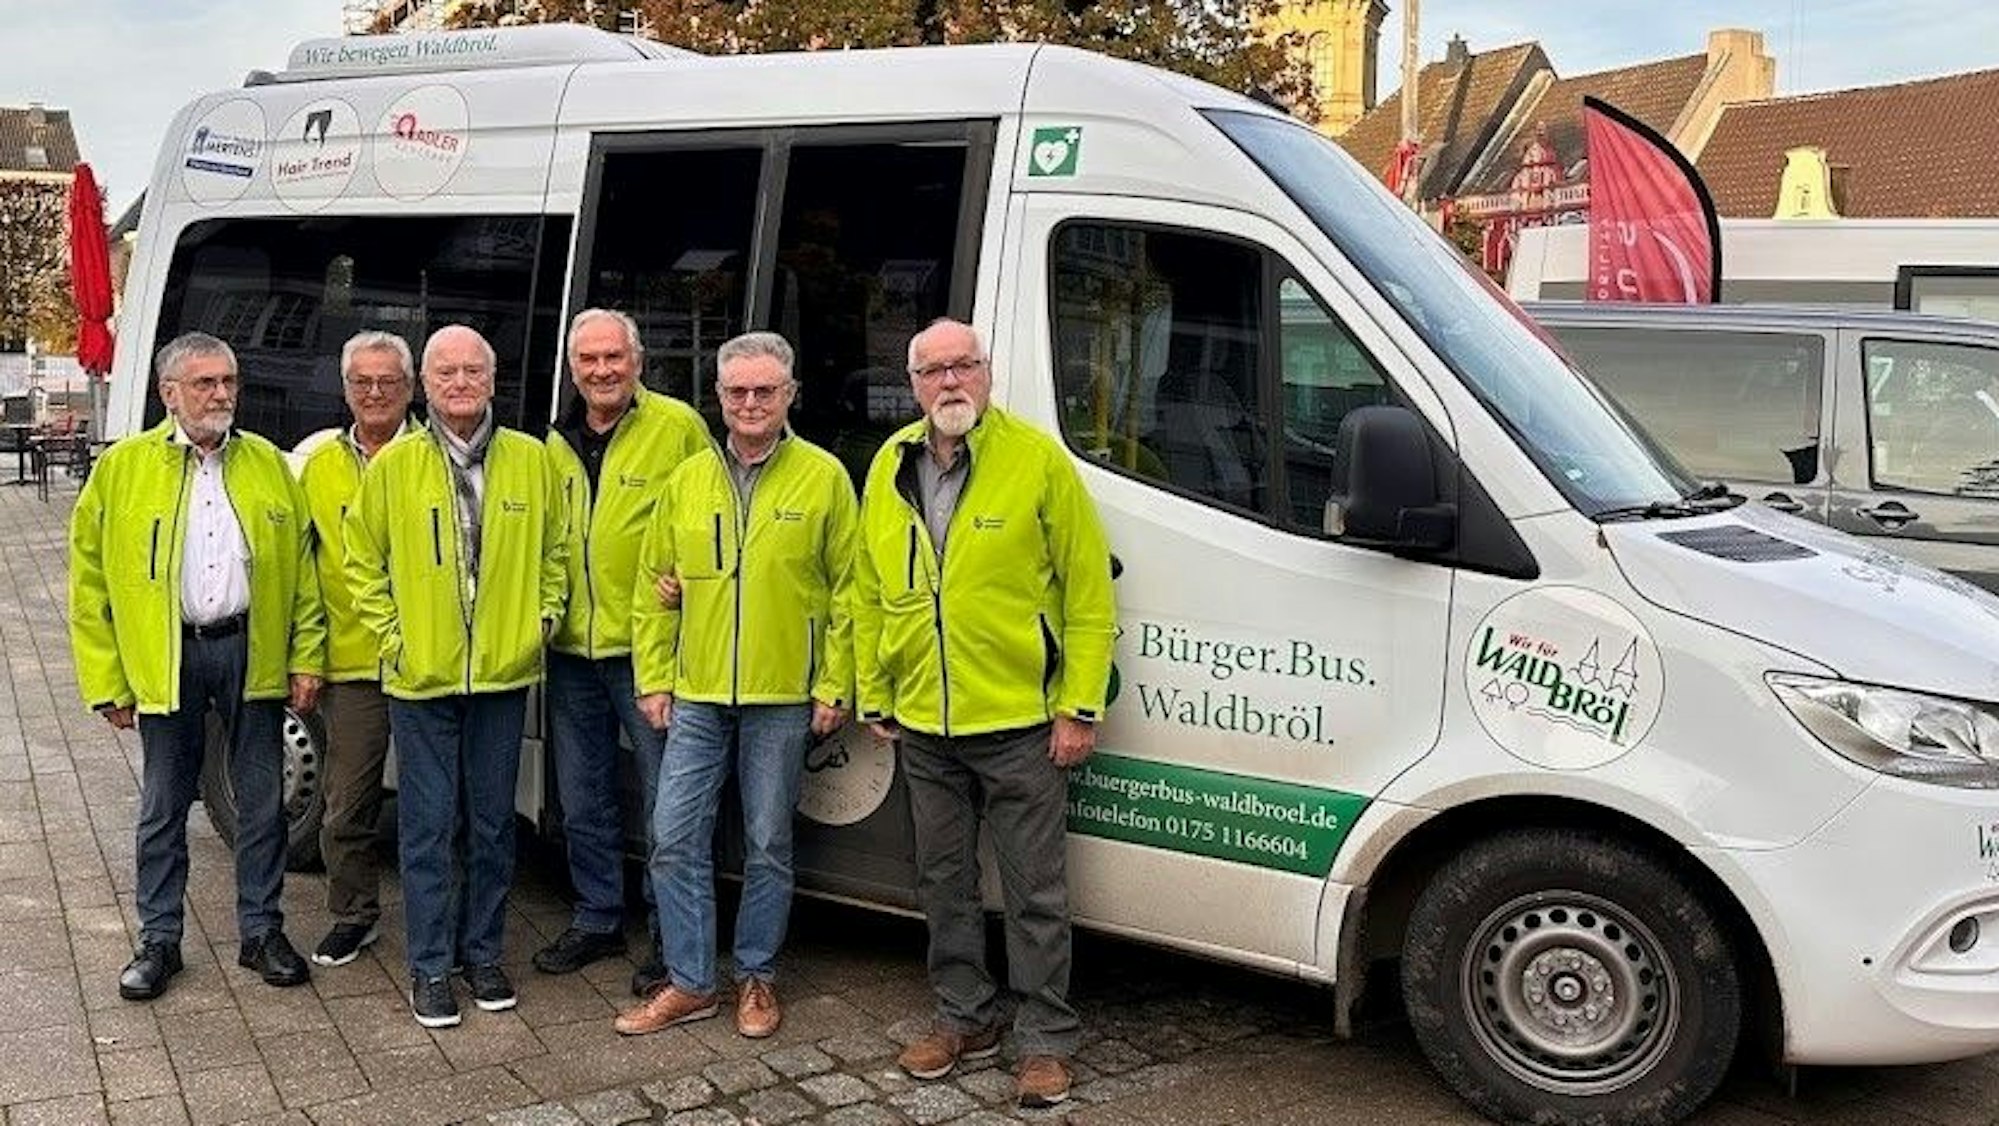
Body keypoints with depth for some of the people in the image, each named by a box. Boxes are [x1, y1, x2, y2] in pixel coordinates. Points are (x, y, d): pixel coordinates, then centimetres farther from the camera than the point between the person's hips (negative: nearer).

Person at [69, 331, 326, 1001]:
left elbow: (301, 567, 5)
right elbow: (90, 578, 1)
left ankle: (261, 932, 22)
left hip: (252, 652, 1)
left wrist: (306, 657, -1)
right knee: (163, 807, 10)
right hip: (164, 658, -1)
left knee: (262, 802, 8)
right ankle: (159, 941, 24)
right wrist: (105, 681, -3)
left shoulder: (269, 465, 5)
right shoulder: (123, 468, 0)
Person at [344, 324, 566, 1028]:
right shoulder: (393, 465, 0)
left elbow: (554, 552, 13)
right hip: (421, 678, -1)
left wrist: (542, 619, 2)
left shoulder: (531, 460, 4)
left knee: (492, 824, 11)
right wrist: (392, 635, -3)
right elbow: (363, 562, 6)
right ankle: (430, 966, 16)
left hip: (504, 675, 2)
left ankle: (483, 952, 26)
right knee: (428, 826, 4)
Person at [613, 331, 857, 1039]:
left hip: (783, 698, -3)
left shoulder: (824, 477, -2)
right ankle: (690, 983, 16)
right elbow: (654, 588, 11)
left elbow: (847, 590, -2)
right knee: (675, 838, 3)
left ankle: (757, 979, 23)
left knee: (768, 847, 7)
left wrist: (835, 687, -5)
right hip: (696, 695, 3)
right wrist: (653, 679, 6)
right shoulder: (686, 482, 8)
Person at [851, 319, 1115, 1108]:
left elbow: (1089, 593, -9)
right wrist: (873, 697, 11)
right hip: (922, 725, 5)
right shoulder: (888, 469, 5)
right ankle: (964, 1019, 32)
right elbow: (869, 594, 12)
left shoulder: (1038, 461, -10)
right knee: (944, 883, 16)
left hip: (1020, 722, -5)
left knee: (1034, 891, 5)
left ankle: (1044, 1041, 18)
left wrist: (1080, 707, -12)